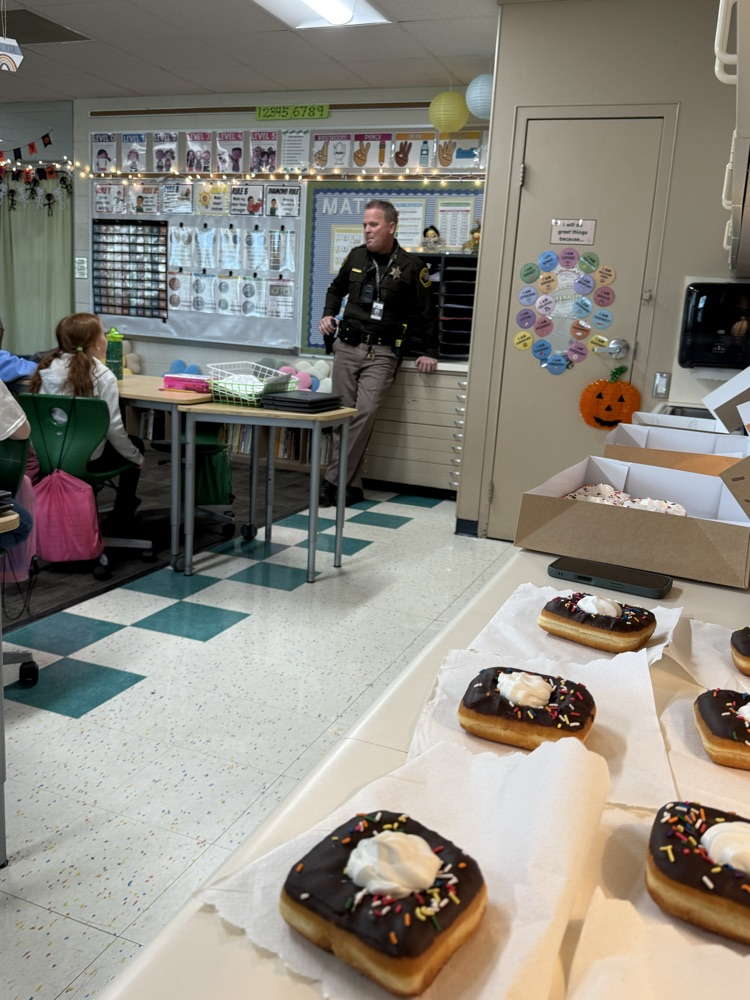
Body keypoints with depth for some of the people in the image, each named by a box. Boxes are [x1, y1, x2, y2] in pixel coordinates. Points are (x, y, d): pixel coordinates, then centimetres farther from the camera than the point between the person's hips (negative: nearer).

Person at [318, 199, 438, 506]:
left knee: (364, 414, -16)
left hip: (381, 352, -4)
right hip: (347, 346, 4)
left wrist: (429, 351, 2)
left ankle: (333, 481, -12)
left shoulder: (411, 266, -1)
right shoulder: (356, 256, 11)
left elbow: (425, 312, 4)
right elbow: (336, 289, 28)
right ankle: (352, 486, 8)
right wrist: (328, 314, 12)